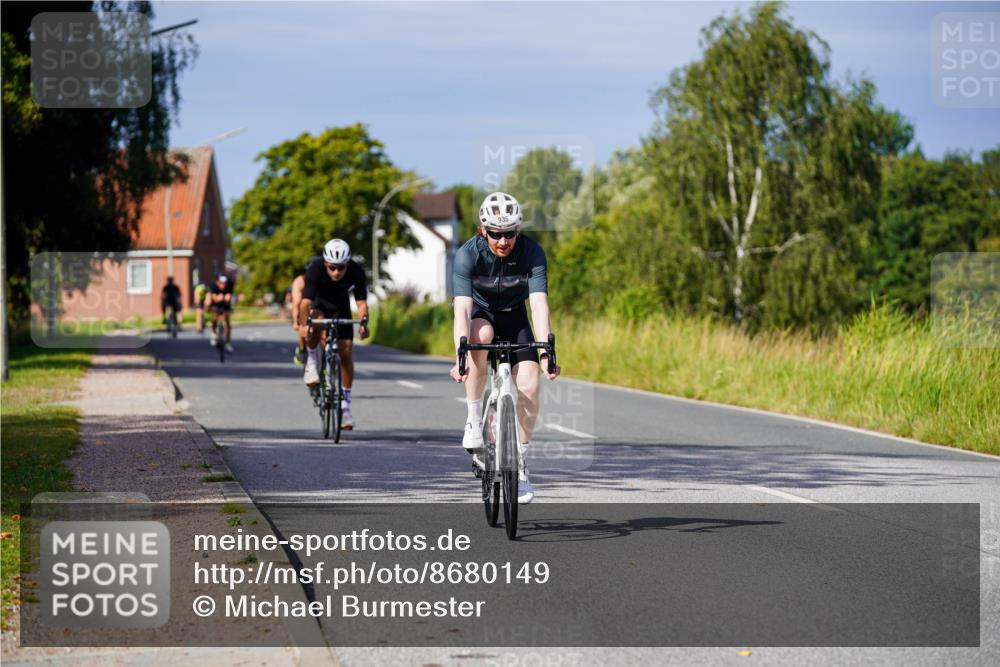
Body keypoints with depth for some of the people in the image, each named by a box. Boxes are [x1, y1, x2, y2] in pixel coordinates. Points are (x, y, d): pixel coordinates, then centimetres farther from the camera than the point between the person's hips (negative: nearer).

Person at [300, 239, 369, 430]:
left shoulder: (356, 272, -29)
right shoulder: (315, 270, -35)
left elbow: (361, 302, -29)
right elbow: (305, 302, -41)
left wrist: (363, 322, -49)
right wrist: (305, 324, -58)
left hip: (340, 308, 2)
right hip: (318, 305, -2)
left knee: (346, 353, -8)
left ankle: (345, 403, 3)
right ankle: (311, 363, -16)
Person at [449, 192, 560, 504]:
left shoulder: (532, 253, -25)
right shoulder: (468, 254, -28)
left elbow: (539, 303, -33)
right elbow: (462, 307, -36)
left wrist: (546, 352, -46)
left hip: (514, 317, 1)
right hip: (480, 312, -1)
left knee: (529, 387, -17)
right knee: (480, 337, -38)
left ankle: (520, 464, 1)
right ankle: (474, 419, -22)